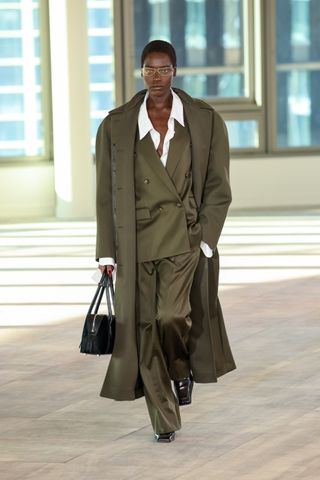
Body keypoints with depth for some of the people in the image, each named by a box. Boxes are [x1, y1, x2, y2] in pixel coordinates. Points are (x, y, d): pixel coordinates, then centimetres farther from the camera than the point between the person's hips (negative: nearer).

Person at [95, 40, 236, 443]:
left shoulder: (205, 121, 2)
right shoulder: (116, 126, 3)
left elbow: (218, 188, 4)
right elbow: (106, 194, 6)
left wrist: (204, 240, -4)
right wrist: (107, 252, 2)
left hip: (184, 237, -1)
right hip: (136, 241, 1)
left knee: (172, 315, -17)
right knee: (144, 327, 0)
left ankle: (182, 368, 18)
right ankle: (164, 420, 12)